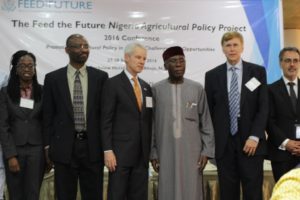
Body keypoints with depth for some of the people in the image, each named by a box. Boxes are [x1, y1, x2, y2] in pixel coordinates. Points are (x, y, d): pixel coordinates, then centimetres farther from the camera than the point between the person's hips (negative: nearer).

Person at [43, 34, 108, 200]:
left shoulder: (100, 77, 3)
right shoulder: (53, 78, 2)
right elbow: (48, 115, 4)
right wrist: (48, 146, 1)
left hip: (93, 146, 1)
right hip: (64, 146, 0)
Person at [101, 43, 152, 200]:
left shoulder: (146, 87, 15)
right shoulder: (113, 83, -4)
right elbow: (106, 120, -8)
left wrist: (150, 150, 12)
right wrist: (107, 150, -14)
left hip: (142, 153, 6)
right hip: (120, 151, -5)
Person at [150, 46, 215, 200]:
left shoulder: (197, 89, 1)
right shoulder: (156, 90, 0)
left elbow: (206, 122, 4)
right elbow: (151, 124, 4)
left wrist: (207, 150, -2)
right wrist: (152, 152, 2)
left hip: (192, 151, 0)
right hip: (166, 152, 0)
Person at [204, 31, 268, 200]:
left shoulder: (258, 71, 4)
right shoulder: (212, 75, 7)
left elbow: (263, 107, -1)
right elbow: (209, 110, 6)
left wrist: (254, 137, -10)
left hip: (251, 141, -1)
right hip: (224, 143, 1)